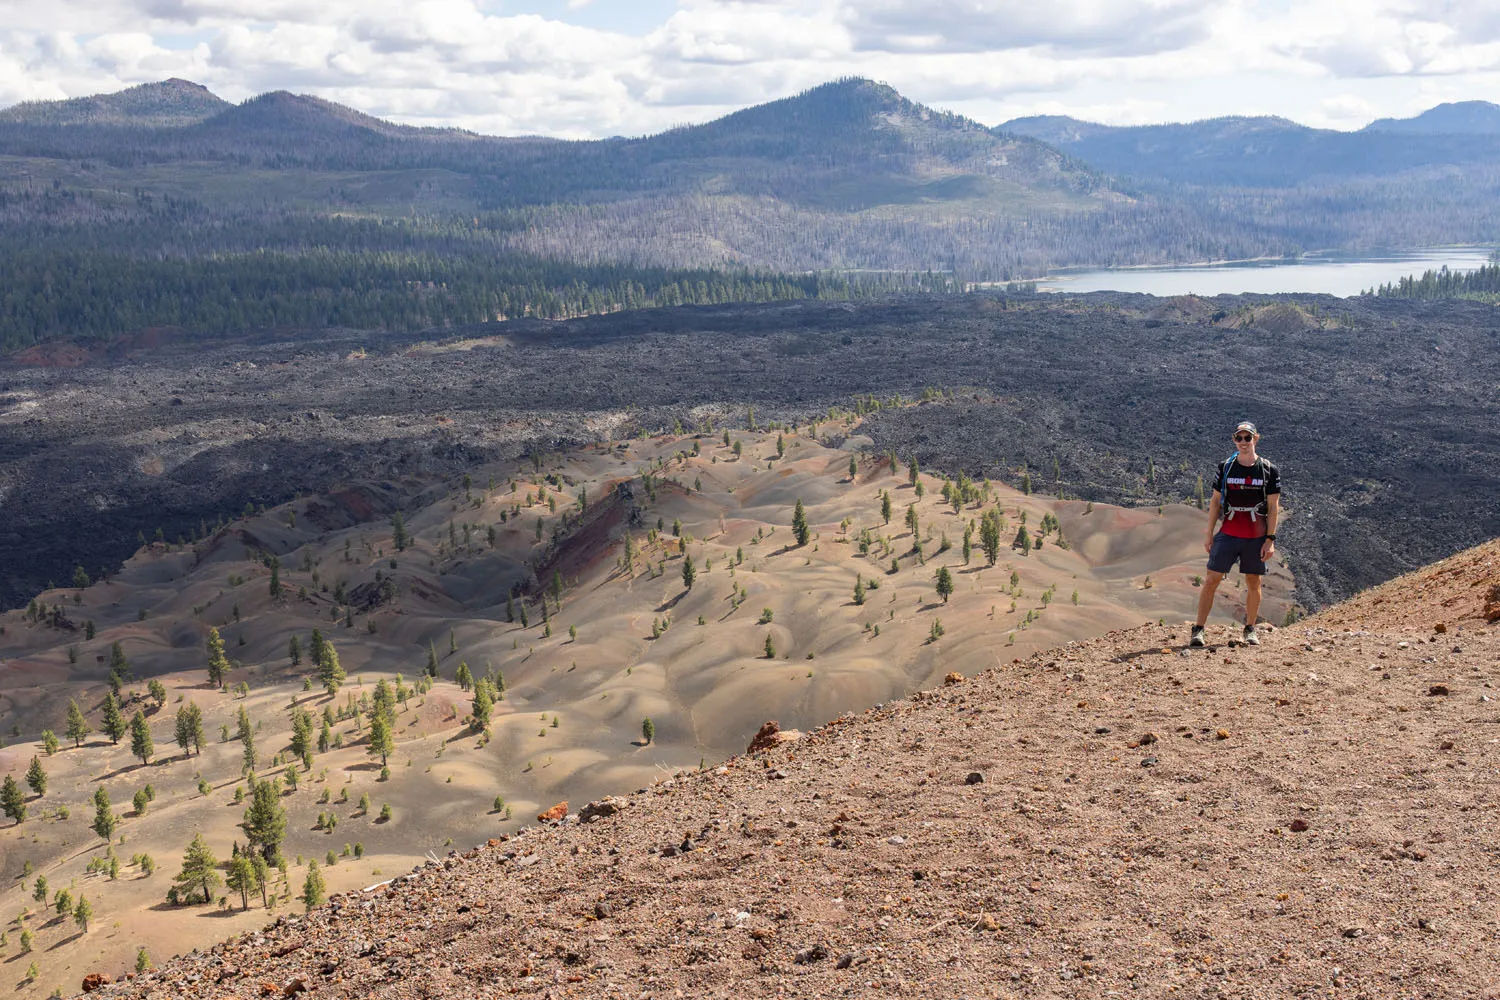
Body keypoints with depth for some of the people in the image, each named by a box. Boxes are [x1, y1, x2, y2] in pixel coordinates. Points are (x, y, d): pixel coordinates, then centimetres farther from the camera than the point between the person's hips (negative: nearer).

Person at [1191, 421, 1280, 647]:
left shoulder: (1269, 470, 0)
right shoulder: (1225, 467, 4)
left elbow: (1273, 507, 1)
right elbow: (1215, 501, 8)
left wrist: (1270, 539, -5)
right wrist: (1209, 533, 4)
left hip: (1256, 537, 0)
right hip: (1228, 533, 0)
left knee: (1253, 582, 7)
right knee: (1212, 580, -5)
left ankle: (1250, 630, 21)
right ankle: (1198, 630, -3)